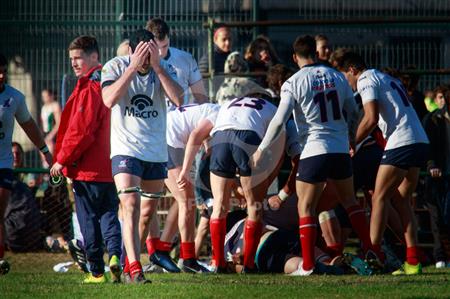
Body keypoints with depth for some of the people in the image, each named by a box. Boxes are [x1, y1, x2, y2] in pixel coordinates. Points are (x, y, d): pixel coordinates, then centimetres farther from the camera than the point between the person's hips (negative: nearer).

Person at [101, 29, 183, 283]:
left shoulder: (165, 69, -1)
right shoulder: (115, 67, -7)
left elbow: (178, 100, -17)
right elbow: (109, 100, -24)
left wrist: (157, 66, -22)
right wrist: (133, 67, -25)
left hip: (157, 150, 4)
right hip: (126, 148, -4)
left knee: (148, 212, 11)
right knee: (131, 206, -19)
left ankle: (129, 265, 26)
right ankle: (134, 268, -25)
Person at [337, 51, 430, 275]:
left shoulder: (366, 80, -2)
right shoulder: (387, 79, 26)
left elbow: (371, 118, -12)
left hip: (401, 143, -9)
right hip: (421, 141, 9)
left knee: (379, 198, -4)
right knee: (401, 201, 10)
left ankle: (374, 255, -8)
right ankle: (413, 261, 3)